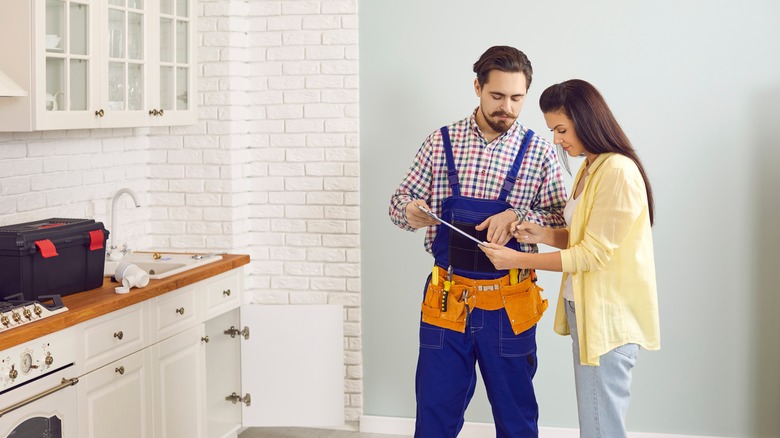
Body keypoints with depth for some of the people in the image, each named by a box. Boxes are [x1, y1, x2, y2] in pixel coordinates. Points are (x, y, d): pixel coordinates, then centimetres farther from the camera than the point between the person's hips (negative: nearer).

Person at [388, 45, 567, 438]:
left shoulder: (539, 152, -2)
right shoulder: (440, 142, 2)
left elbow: (561, 221, -2)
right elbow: (401, 200, 5)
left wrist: (517, 216, -20)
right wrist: (409, 211, -18)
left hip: (508, 305, 0)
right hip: (446, 300, 1)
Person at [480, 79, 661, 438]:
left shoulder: (618, 172, -18)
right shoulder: (589, 169, 13)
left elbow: (594, 254, -19)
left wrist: (518, 260, -15)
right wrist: (545, 235, 1)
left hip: (608, 318, -9)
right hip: (586, 312, 9)